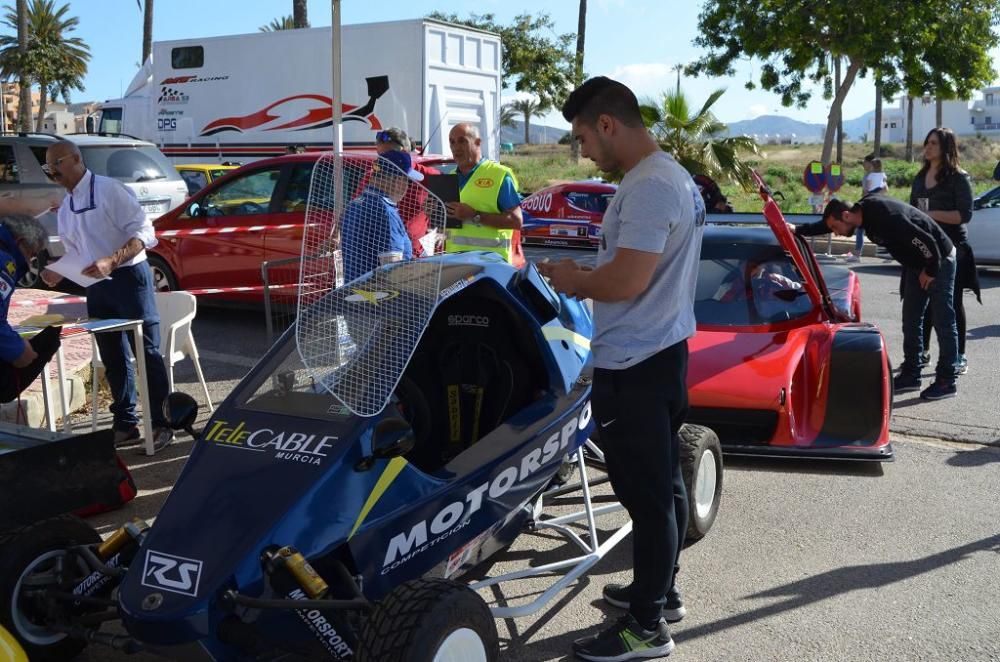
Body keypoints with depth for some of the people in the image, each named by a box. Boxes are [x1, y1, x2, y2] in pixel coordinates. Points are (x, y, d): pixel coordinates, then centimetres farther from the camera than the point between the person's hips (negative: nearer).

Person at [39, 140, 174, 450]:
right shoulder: (65, 209, 14)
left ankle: (161, 425, 2)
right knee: (113, 358, 12)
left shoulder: (108, 189, -10)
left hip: (128, 278, -8)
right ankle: (125, 425, 21)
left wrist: (110, 262, -28)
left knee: (147, 352, -3)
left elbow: (143, 232, -16)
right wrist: (60, 272, 0)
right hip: (96, 287, 8)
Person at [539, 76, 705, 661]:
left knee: (646, 495, -1)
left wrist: (574, 280, -9)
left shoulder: (648, 186, -21)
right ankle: (660, 590, 35)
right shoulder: (674, 175, 13)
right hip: (663, 349, 11)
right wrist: (588, 278, 11)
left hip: (634, 364, -11)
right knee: (664, 485, 20)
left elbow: (626, 281, -27)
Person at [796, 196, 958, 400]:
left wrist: (931, 272, -17)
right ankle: (911, 375, 17)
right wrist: (797, 230, 3)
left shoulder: (887, 218, -33)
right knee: (910, 321, 10)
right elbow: (826, 224, 10)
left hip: (939, 260, -9)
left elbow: (928, 242, -31)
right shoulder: (864, 209, -6)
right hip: (916, 264, 9)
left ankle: (946, 382, 4)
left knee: (943, 323, -2)